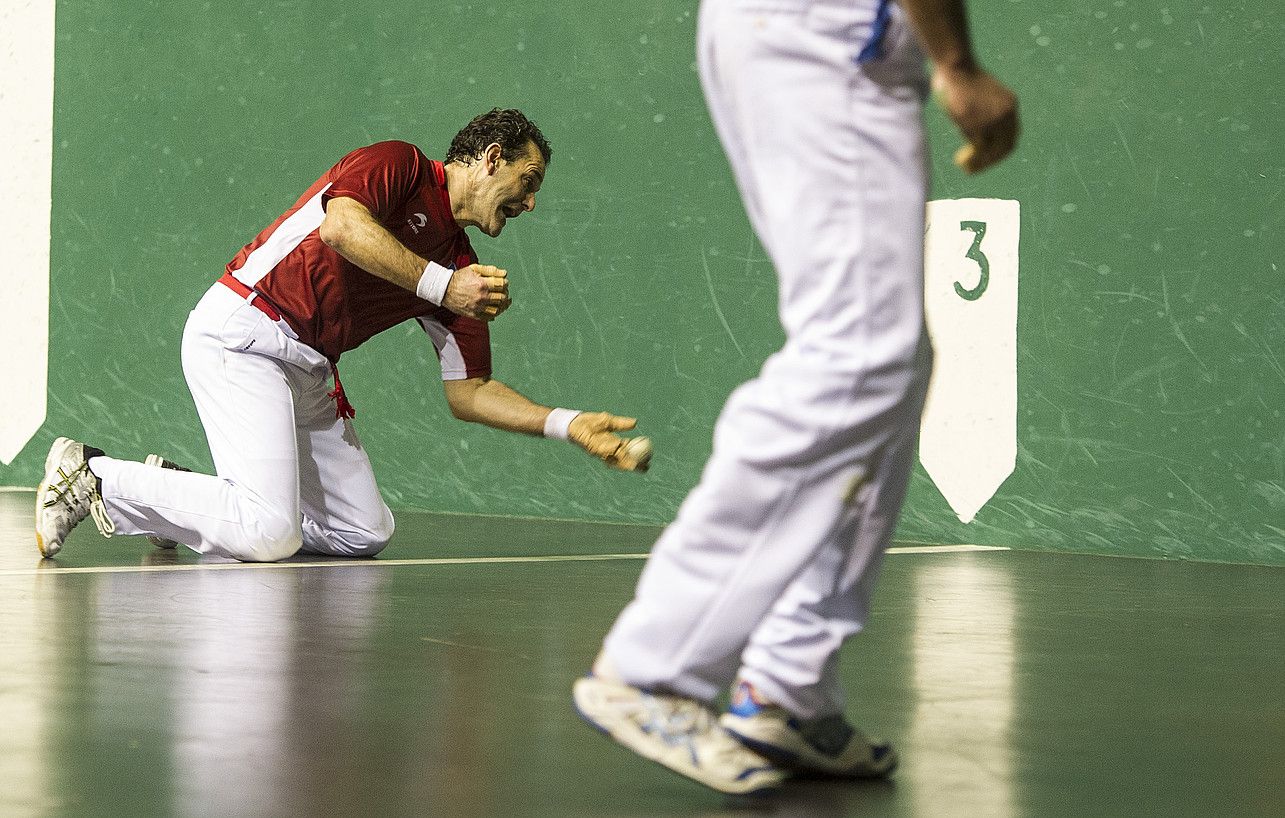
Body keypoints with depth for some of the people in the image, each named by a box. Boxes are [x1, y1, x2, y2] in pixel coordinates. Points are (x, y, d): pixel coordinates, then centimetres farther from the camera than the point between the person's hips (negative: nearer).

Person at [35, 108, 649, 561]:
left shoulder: (461, 268, 15)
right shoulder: (401, 166, -5)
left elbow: (467, 393, 13)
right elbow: (340, 224, -26)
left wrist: (567, 424, 2)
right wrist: (439, 284, -22)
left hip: (306, 373, 9)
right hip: (239, 337, -9)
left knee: (364, 533, 3)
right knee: (270, 536, -22)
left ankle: (166, 491, 15)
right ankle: (92, 475, -5)